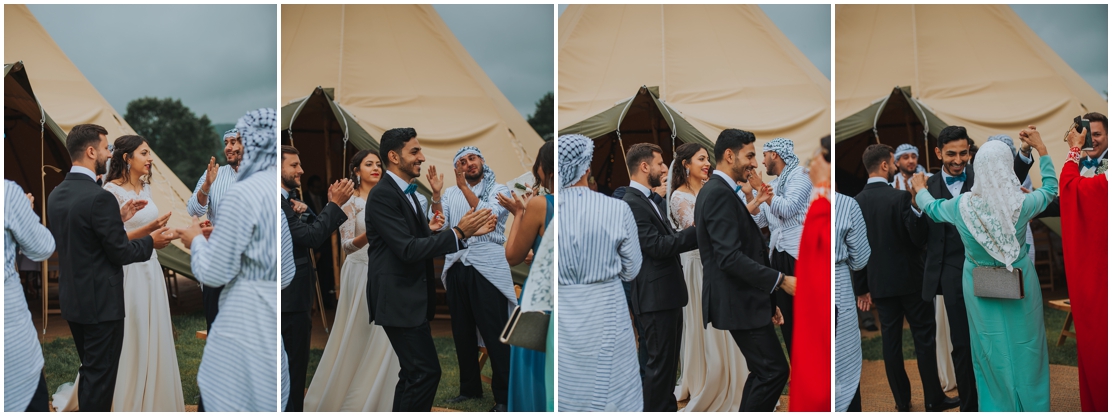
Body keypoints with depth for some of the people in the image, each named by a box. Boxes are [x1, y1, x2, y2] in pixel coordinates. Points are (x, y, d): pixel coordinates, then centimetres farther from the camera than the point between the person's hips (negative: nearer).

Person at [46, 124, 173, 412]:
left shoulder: (56, 195, 4)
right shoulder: (99, 197, -22)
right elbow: (120, 252, -18)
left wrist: (118, 218, 13)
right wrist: (151, 242, -1)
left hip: (72, 299, 9)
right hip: (101, 302, -9)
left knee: (89, 371, 21)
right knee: (100, 376, 2)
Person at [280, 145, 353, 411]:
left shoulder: (286, 201, 16)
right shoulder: (277, 202, -17)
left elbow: (313, 237, 13)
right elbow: (312, 237, -24)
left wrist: (333, 204, 6)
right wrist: (335, 204, -17)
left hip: (294, 300, 11)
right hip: (290, 302, -11)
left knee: (295, 370, 17)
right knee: (292, 372, -4)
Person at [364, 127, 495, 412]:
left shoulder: (407, 194, 14)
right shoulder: (382, 195, -16)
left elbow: (426, 242, 12)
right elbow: (409, 249, -23)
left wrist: (469, 231, 2)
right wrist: (458, 233, -22)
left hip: (410, 299, 10)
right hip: (398, 300, -10)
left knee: (415, 373, 16)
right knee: (427, 371, -11)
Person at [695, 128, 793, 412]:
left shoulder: (720, 191, 15)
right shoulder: (719, 193, -16)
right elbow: (730, 257, -25)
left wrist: (767, 299, 18)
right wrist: (781, 281, -23)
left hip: (742, 298, 10)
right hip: (738, 301, -10)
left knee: (763, 372, 14)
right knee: (774, 370, -9)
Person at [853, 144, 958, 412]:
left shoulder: (855, 202, 1)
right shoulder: (900, 197, -16)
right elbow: (918, 236, -16)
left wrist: (862, 288, 11)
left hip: (879, 282, 5)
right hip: (910, 279, -5)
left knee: (891, 341, 9)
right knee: (924, 338, 5)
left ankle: (902, 402, 14)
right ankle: (933, 399, 10)